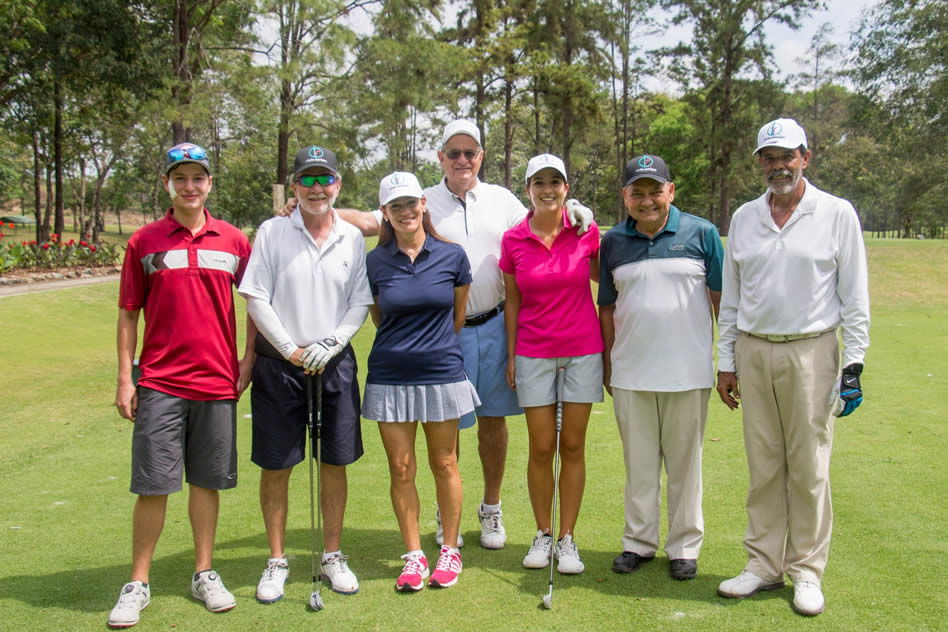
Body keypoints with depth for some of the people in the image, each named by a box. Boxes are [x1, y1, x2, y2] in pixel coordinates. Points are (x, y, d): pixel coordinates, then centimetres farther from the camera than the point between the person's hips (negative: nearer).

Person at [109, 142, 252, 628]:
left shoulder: (234, 241, 5)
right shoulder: (144, 241, 2)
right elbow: (128, 314, 4)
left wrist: (250, 359, 4)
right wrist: (124, 379, 0)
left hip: (217, 382, 1)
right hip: (160, 383, -1)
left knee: (207, 480, 10)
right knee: (152, 485, 1)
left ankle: (204, 574, 23)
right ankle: (138, 584, 16)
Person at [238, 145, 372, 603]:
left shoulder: (353, 238, 5)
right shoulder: (271, 232, -1)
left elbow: (360, 304, 5)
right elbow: (256, 299, -5)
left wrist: (328, 346, -9)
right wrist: (292, 351, -9)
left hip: (335, 364, 2)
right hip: (278, 364, -2)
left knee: (335, 463, 7)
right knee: (275, 465, 4)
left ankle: (332, 556, 24)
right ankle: (277, 561, 19)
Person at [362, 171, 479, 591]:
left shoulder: (452, 256, -2)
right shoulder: (375, 262, 0)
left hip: (442, 374, -1)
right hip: (390, 377, 1)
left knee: (444, 464, 8)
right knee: (401, 468, 5)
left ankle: (450, 551, 24)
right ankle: (413, 556, 19)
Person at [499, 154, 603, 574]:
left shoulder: (586, 231, -4)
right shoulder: (513, 240, -2)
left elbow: (603, 276, 10)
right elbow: (512, 300, 6)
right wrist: (510, 354, 4)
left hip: (583, 350, 0)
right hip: (534, 353, 0)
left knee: (573, 446, 5)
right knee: (541, 448, 3)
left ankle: (567, 538, 16)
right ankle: (542, 533, 20)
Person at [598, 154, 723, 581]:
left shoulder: (701, 233, 0)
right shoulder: (612, 242, 6)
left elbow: (722, 299, 2)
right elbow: (607, 307, 11)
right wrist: (606, 365, 10)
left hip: (688, 371, -2)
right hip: (630, 373, 2)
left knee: (685, 461, 8)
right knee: (639, 461, 11)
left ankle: (684, 546, 21)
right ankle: (639, 541, 24)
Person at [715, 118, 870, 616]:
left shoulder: (837, 214, 0)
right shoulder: (744, 218, 10)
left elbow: (855, 296, 0)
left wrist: (854, 362, -5)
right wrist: (726, 362, 11)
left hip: (810, 351, -3)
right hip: (754, 352, 3)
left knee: (809, 467, 2)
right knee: (763, 466, 8)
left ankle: (807, 570, 15)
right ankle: (764, 564, 19)